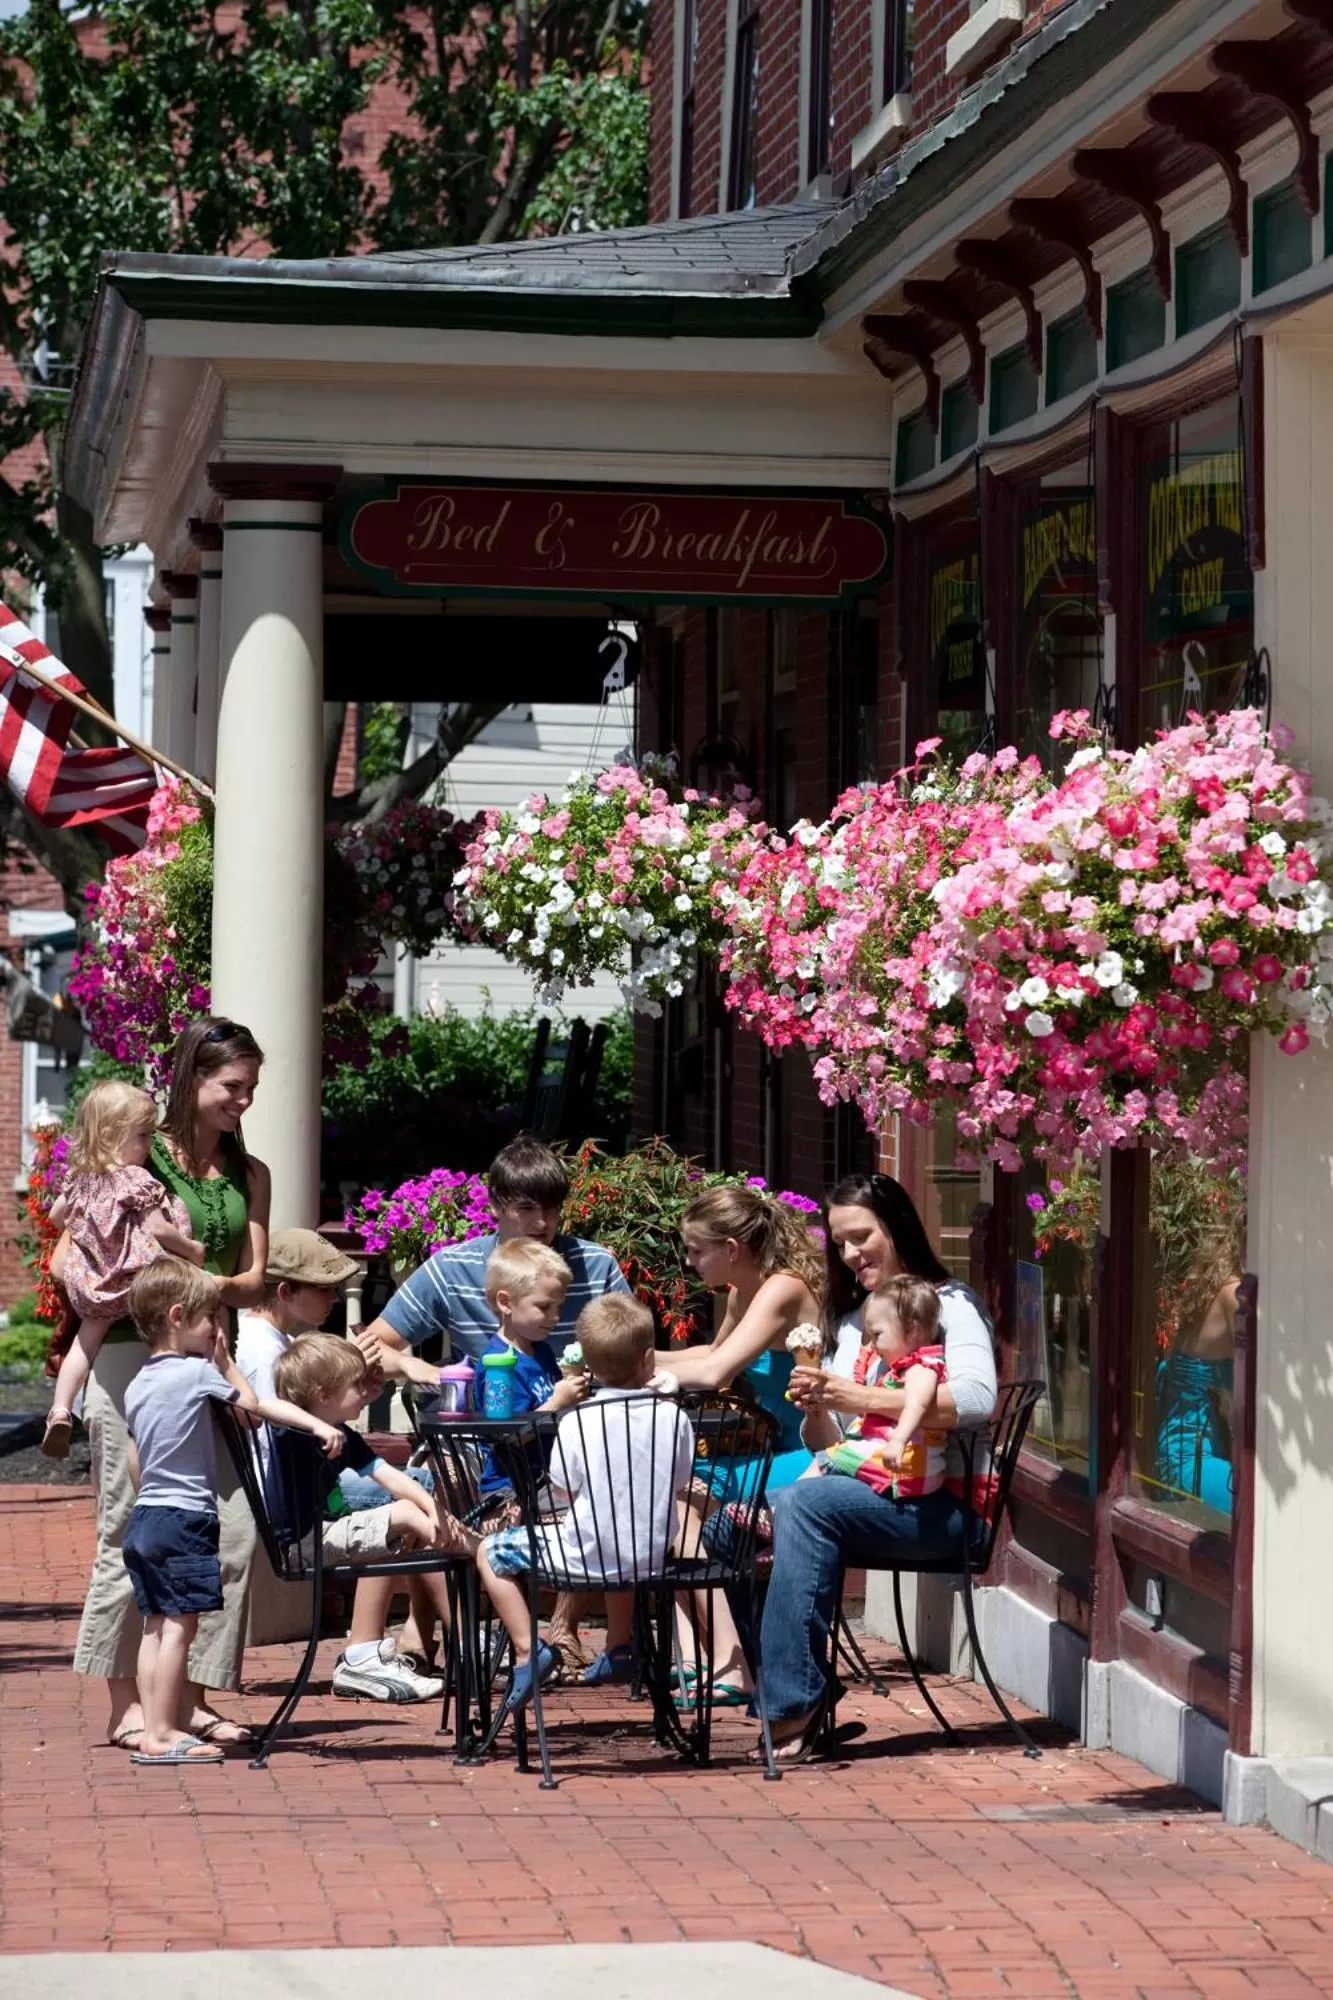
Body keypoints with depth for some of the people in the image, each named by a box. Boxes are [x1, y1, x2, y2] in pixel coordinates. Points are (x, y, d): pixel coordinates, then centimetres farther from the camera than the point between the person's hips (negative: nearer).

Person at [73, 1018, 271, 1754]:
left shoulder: (249, 1175, 15)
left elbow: (254, 1280, 7)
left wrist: (211, 1286, -14)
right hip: (133, 1355, -5)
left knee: (229, 1531, -1)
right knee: (134, 1532, -3)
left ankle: (193, 1695, 9)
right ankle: (125, 1702, 3)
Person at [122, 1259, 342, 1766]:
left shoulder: (137, 1386, 13)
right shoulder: (197, 1372, -10)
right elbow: (255, 1404, -4)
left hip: (144, 1516, 9)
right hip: (185, 1517, -9)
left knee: (156, 1625, 10)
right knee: (178, 1626, -6)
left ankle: (152, 1731, 11)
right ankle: (164, 1735, -7)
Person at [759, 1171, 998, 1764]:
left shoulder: (949, 1304, 3)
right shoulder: (854, 1318, 25)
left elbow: (976, 1398, -18)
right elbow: (827, 1448, 21)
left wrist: (864, 1398, -19)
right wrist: (815, 1410, -2)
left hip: (935, 1506, -7)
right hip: (864, 1493, 7)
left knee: (803, 1503, -31)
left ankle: (796, 1708, -31)